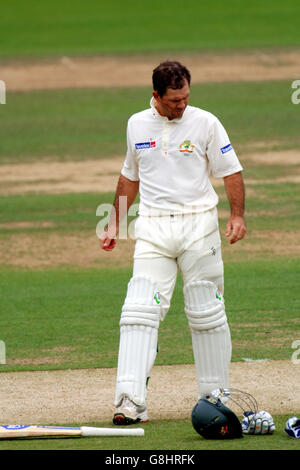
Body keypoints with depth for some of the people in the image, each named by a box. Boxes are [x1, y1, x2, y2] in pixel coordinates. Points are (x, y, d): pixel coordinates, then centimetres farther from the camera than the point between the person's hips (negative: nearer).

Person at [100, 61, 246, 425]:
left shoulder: (205, 123, -2)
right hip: (152, 229, 2)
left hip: (199, 226, -2)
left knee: (207, 313, 3)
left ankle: (216, 396, 15)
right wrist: (115, 222, 17)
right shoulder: (137, 125, 8)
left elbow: (231, 171, -1)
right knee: (139, 311, -11)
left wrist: (237, 216, -13)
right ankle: (131, 401, -18)